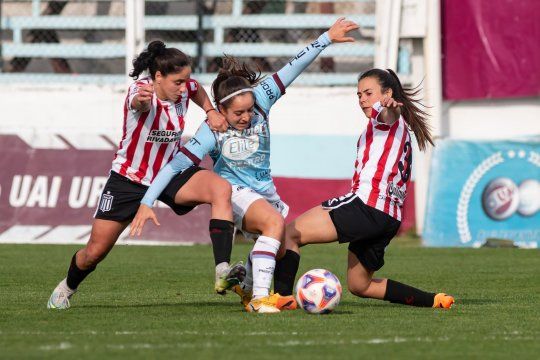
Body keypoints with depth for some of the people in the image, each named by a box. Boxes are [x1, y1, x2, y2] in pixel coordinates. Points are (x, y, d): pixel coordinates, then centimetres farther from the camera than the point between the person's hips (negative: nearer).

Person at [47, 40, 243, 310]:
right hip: (129, 178, -4)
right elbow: (140, 104, -55)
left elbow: (197, 91, 17)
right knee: (96, 251, 3)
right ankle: (67, 287, 37)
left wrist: (210, 111, -1)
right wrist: (141, 100, -78)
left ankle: (222, 271, -34)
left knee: (221, 189, -27)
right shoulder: (140, 90, -27)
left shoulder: (183, 88, -11)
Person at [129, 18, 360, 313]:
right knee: (274, 222, -33)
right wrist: (146, 203, -29)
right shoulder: (212, 132, -22)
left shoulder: (259, 101, -13)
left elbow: (292, 69, -15)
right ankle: (259, 298, -38)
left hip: (264, 189, 7)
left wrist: (327, 38, -17)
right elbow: (176, 165, -23)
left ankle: (248, 289, 42)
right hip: (235, 192, -6)